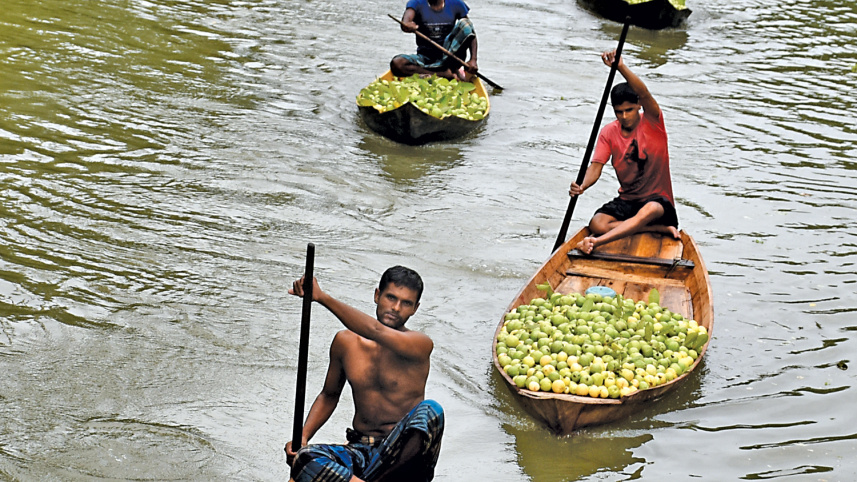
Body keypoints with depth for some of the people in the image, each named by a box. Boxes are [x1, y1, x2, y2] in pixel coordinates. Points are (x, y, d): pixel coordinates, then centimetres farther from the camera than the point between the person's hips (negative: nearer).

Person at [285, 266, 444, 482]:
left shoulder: (420, 345, -6)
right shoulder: (346, 342, 7)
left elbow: (376, 331, -26)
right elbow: (329, 395, 22)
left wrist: (322, 297, -29)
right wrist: (302, 438, 5)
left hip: (403, 455, -3)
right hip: (360, 453, 3)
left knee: (429, 410, -35)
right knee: (305, 459, -27)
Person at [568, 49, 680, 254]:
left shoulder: (652, 123, -7)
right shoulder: (609, 132, 3)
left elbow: (644, 94, -26)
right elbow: (596, 166, -7)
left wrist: (621, 67, -42)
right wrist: (582, 186, -30)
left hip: (659, 200, -4)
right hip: (626, 200, 4)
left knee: (648, 211, -41)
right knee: (596, 224, -25)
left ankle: (598, 242, -53)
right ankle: (660, 230, -20)